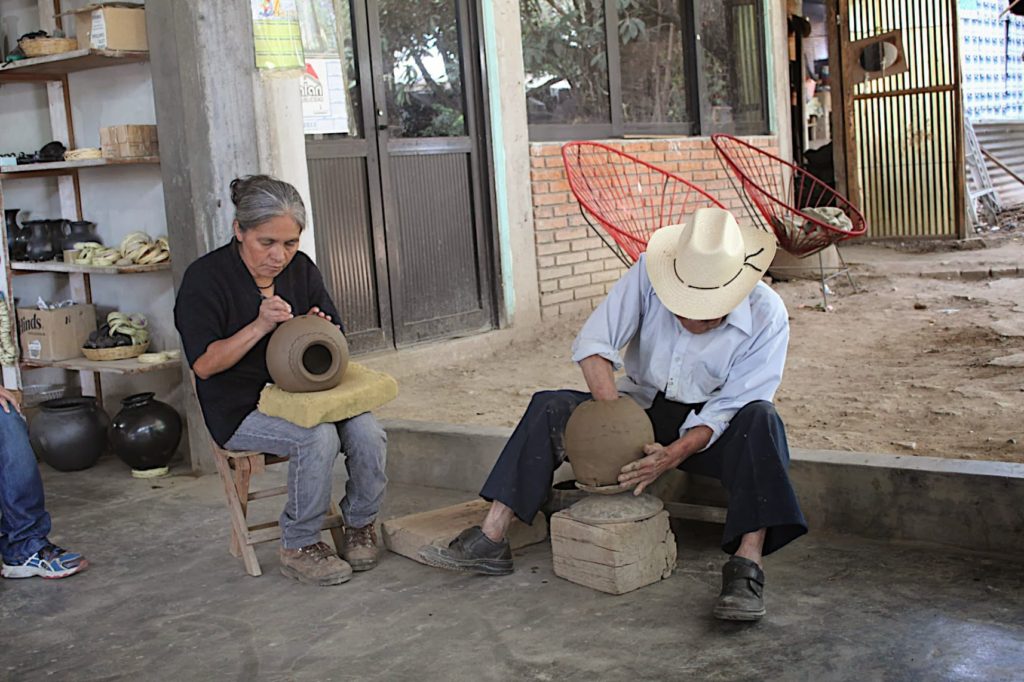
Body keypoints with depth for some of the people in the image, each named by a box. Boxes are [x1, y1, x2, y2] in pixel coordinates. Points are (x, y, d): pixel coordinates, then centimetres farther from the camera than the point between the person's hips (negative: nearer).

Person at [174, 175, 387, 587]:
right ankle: (298, 547, -11)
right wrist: (260, 326, -24)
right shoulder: (205, 277, -8)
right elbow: (204, 364, -13)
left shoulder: (301, 269, 6)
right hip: (241, 409, -5)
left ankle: (360, 524, 5)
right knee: (317, 437, -32)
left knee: (368, 433, -22)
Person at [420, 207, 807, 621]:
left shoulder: (767, 316, -19)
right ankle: (491, 541, -21)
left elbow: (728, 407, -19)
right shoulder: (649, 275, -18)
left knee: (760, 420, -33)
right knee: (550, 408, -17)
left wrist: (675, 454, -34)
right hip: (641, 407, 2)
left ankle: (747, 564, -39)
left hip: (706, 428, -2)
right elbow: (593, 344, -20)